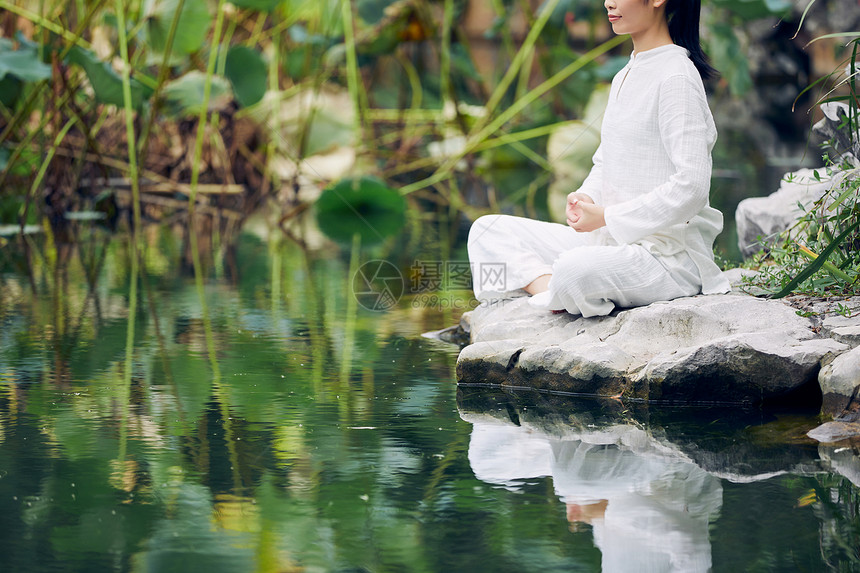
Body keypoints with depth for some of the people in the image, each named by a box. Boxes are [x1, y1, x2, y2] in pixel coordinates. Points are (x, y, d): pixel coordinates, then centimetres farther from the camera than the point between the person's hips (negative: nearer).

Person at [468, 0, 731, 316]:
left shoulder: (676, 77, -14)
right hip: (613, 242, 10)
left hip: (670, 254, -10)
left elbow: (691, 187, -21)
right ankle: (545, 285, -20)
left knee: (574, 270, -39)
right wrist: (585, 198, 0)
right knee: (488, 231, 3)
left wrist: (607, 217, -17)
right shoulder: (624, 77, 16)